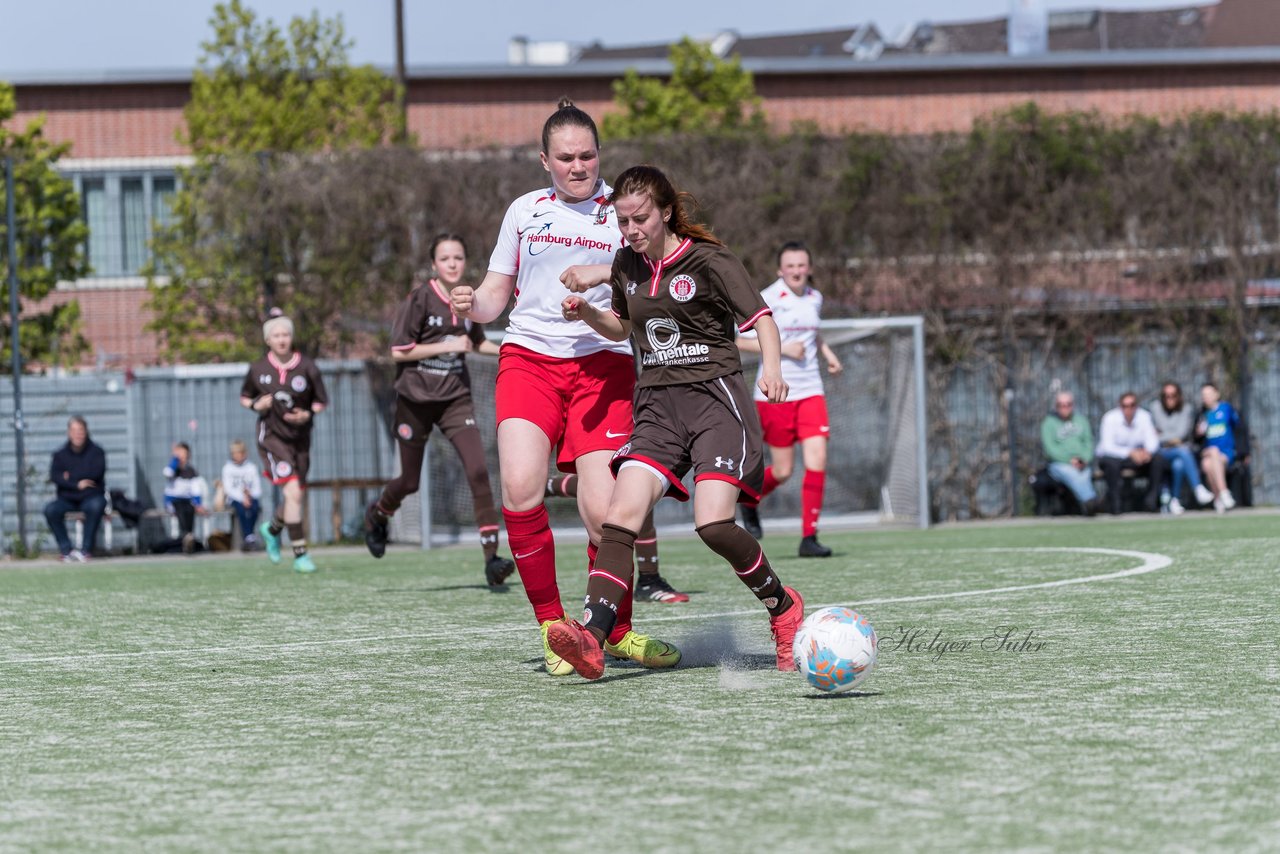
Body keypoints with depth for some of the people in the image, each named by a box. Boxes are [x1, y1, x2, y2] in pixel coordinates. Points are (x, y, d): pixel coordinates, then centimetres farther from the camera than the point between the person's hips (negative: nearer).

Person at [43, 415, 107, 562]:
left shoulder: (96, 451, 5)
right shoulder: (60, 454, 8)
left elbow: (96, 472, -12)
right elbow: (54, 476, -6)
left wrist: (71, 476, -8)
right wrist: (77, 485, -16)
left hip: (91, 496, -2)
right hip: (67, 499, 2)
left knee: (96, 505, -38)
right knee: (50, 509, -29)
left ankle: (85, 550, -31)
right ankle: (66, 550, -24)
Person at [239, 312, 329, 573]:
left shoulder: (307, 367, -4)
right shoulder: (258, 369, -3)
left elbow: (321, 401, 4)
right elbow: (244, 397, 12)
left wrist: (307, 415, -15)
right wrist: (256, 405, -10)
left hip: (300, 437, 3)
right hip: (272, 436, -3)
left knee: (295, 496, 12)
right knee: (293, 492, -18)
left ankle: (272, 529, 45)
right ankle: (300, 555, -15)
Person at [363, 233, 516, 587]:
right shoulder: (419, 299, -10)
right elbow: (398, 351, -13)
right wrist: (448, 346, -19)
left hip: (455, 398, 3)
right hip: (416, 398, -3)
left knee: (478, 470, -18)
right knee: (410, 482, 10)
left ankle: (492, 556, -20)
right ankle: (377, 514, 45)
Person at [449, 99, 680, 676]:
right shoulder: (524, 210, 16)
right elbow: (497, 292, 21)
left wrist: (604, 273, -20)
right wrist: (471, 306, -1)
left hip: (603, 363, -1)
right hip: (528, 358, 2)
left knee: (602, 510, -13)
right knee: (520, 486, -21)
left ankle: (616, 631, 10)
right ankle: (552, 627, -7)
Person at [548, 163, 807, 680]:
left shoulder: (708, 260, -5)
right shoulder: (627, 265, 12)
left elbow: (760, 317, -6)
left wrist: (771, 367, -25)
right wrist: (587, 313, 7)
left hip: (715, 398, -5)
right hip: (657, 407, 5)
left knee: (714, 524, -19)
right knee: (621, 513, -16)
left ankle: (782, 606, 8)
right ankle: (591, 640, -29)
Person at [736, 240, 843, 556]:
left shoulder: (815, 298, 9)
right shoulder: (768, 300, -9)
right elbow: (742, 341, -9)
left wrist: (827, 353, 11)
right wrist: (782, 348, -18)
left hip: (810, 391, 4)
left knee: (817, 461, -11)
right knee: (782, 471, 1)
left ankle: (809, 538, -4)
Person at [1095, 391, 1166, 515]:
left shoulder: (1144, 416, -6)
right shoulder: (1110, 418, -17)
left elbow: (1152, 441, -10)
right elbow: (1107, 446, -24)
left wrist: (1147, 451, -35)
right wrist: (1130, 453, -38)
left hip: (1136, 454, 4)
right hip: (1113, 456, -4)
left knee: (1158, 459, -21)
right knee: (1111, 463, -38)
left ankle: (1151, 501, -14)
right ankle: (1114, 505, -27)